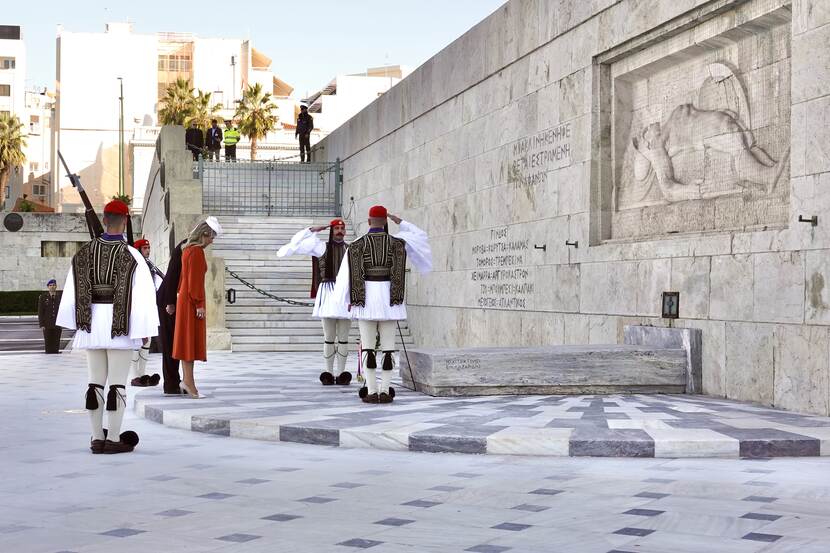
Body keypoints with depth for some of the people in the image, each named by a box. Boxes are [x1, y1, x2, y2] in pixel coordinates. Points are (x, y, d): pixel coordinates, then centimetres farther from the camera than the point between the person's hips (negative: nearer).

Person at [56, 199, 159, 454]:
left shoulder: (85, 252, 2)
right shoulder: (131, 255, -11)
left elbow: (73, 292, 4)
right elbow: (141, 296, -14)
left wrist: (77, 323, 13)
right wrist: (145, 329, -7)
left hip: (93, 324, 4)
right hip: (120, 325, -4)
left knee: (96, 381, 11)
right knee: (117, 382, 0)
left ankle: (97, 438, 14)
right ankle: (113, 439, 1)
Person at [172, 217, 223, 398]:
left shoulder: (187, 249, 13)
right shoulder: (197, 251, -15)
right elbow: (195, 280, -19)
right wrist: (199, 304, -18)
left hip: (184, 299, 10)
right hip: (192, 301, -10)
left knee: (187, 340, 9)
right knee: (191, 338, -8)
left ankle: (187, 380, 10)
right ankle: (188, 381, -9)